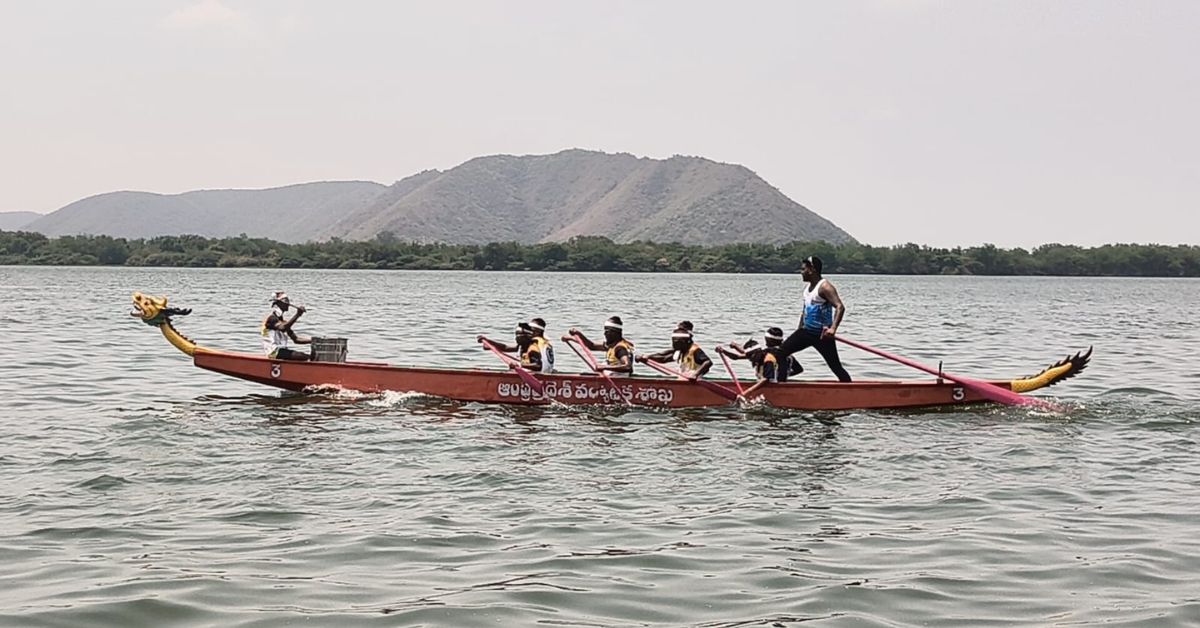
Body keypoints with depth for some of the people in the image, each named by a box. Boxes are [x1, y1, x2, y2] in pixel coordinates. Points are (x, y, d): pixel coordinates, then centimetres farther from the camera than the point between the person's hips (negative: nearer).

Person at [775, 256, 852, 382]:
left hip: (822, 335, -8)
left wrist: (833, 328, -41)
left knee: (836, 367, -5)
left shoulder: (825, 287, -17)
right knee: (780, 353, 2)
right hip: (806, 331, 9)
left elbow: (840, 307, -29)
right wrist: (799, 331, 23)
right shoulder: (807, 286, 10)